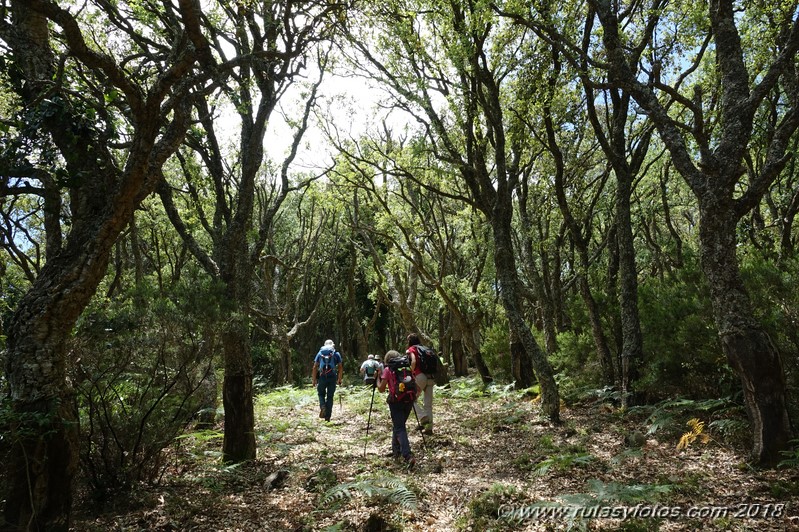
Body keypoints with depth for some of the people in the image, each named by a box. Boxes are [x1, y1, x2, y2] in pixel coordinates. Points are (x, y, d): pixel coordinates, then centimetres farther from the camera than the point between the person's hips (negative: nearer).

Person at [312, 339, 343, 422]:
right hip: (332, 377, 0)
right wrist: (339, 379, 9)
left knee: (321, 394, 18)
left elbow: (315, 367, 5)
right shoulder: (336, 354, 9)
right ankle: (327, 417, 8)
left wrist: (314, 380, 7)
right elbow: (340, 368, 3)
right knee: (330, 396, 9)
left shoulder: (320, 353, 11)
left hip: (322, 377, 0)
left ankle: (322, 406, -9)